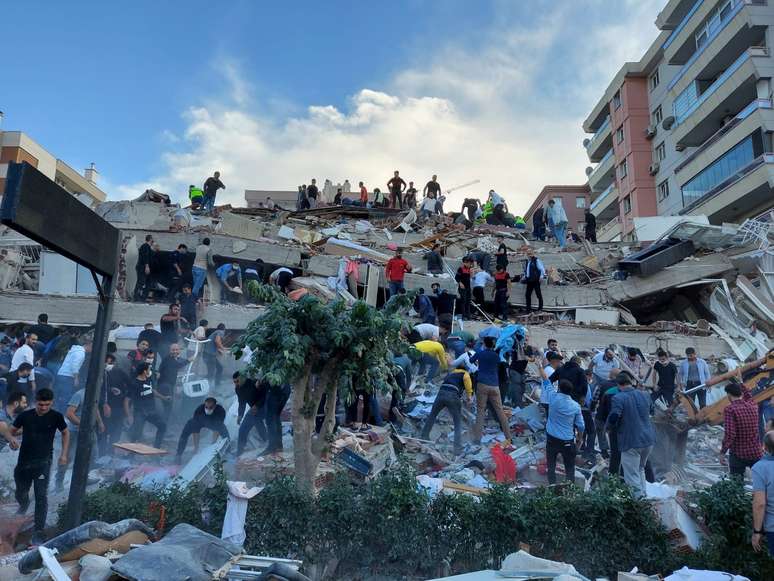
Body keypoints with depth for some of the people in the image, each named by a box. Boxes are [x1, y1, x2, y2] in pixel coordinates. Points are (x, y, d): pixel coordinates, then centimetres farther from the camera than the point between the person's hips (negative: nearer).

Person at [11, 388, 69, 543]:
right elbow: (12, 432, 10)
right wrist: (23, 430, -5)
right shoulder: (25, 416, -7)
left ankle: (38, 532, 0)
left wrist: (64, 454, 4)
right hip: (24, 461, 2)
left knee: (41, 497, -8)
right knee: (20, 493, 19)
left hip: (43, 462, -2)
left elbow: (65, 433, 7)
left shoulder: (56, 417, -8)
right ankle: (24, 505, 56)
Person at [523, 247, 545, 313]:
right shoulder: (527, 261, 17)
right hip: (529, 281, 8)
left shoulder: (536, 260, -6)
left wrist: (542, 276, -17)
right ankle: (529, 309, 16)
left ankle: (540, 308, 3)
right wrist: (525, 276, 16)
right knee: (527, 294, 8)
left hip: (535, 280, -8)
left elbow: (542, 269, -10)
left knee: (538, 294, -3)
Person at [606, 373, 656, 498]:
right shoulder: (645, 395, 7)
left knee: (632, 475, 2)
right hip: (648, 439, 7)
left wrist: (609, 427, 0)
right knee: (640, 469, 25)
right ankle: (643, 495, 30)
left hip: (631, 442, -7)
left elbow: (613, 418, -21)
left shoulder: (618, 398, -14)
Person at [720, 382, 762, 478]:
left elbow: (729, 434, -23)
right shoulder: (753, 406, 1)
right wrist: (742, 387, 40)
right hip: (756, 453, 5)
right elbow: (749, 398, 28)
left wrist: (722, 452, -16)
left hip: (738, 454, -5)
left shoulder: (730, 409, -16)